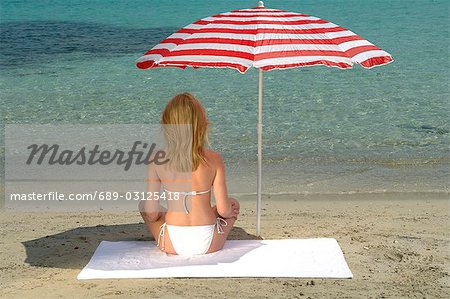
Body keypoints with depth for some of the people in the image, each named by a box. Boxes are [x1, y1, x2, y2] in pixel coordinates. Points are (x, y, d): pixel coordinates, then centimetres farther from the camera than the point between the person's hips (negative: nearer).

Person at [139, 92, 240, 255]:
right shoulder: (213, 160, -12)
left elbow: (151, 214, -7)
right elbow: (224, 210, -9)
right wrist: (230, 208, 14)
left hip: (172, 244, 0)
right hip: (208, 244, 0)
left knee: (143, 204, 30)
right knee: (233, 204, 31)